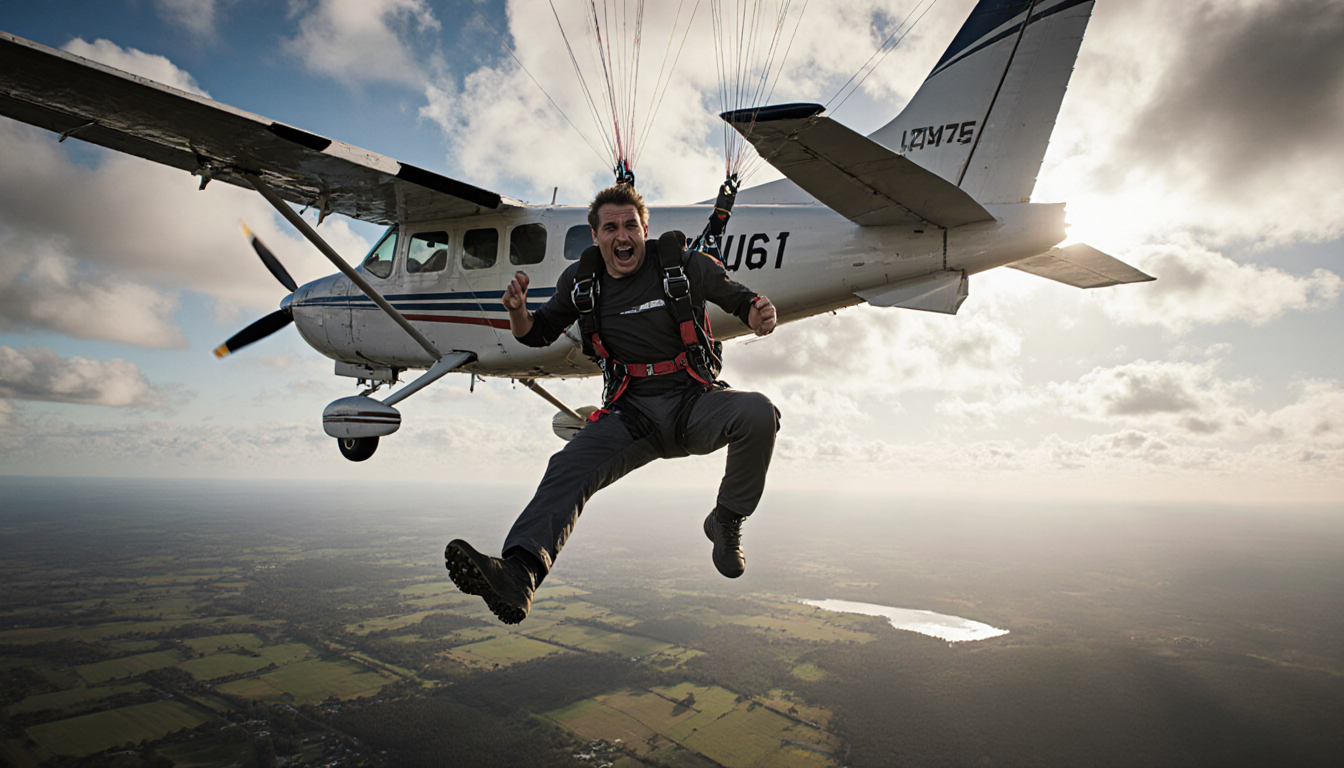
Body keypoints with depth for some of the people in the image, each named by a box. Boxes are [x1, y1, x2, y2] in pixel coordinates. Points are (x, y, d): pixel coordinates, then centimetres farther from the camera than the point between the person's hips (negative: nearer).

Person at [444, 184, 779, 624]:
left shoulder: (682, 265, -6)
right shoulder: (582, 280, 4)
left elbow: (738, 298, 5)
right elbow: (538, 335, 13)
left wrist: (758, 316, -21)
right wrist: (518, 311, -12)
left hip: (694, 402, -1)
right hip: (632, 413, 2)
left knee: (758, 413, -31)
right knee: (568, 468, -24)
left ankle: (726, 522, -7)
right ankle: (519, 576, -45)